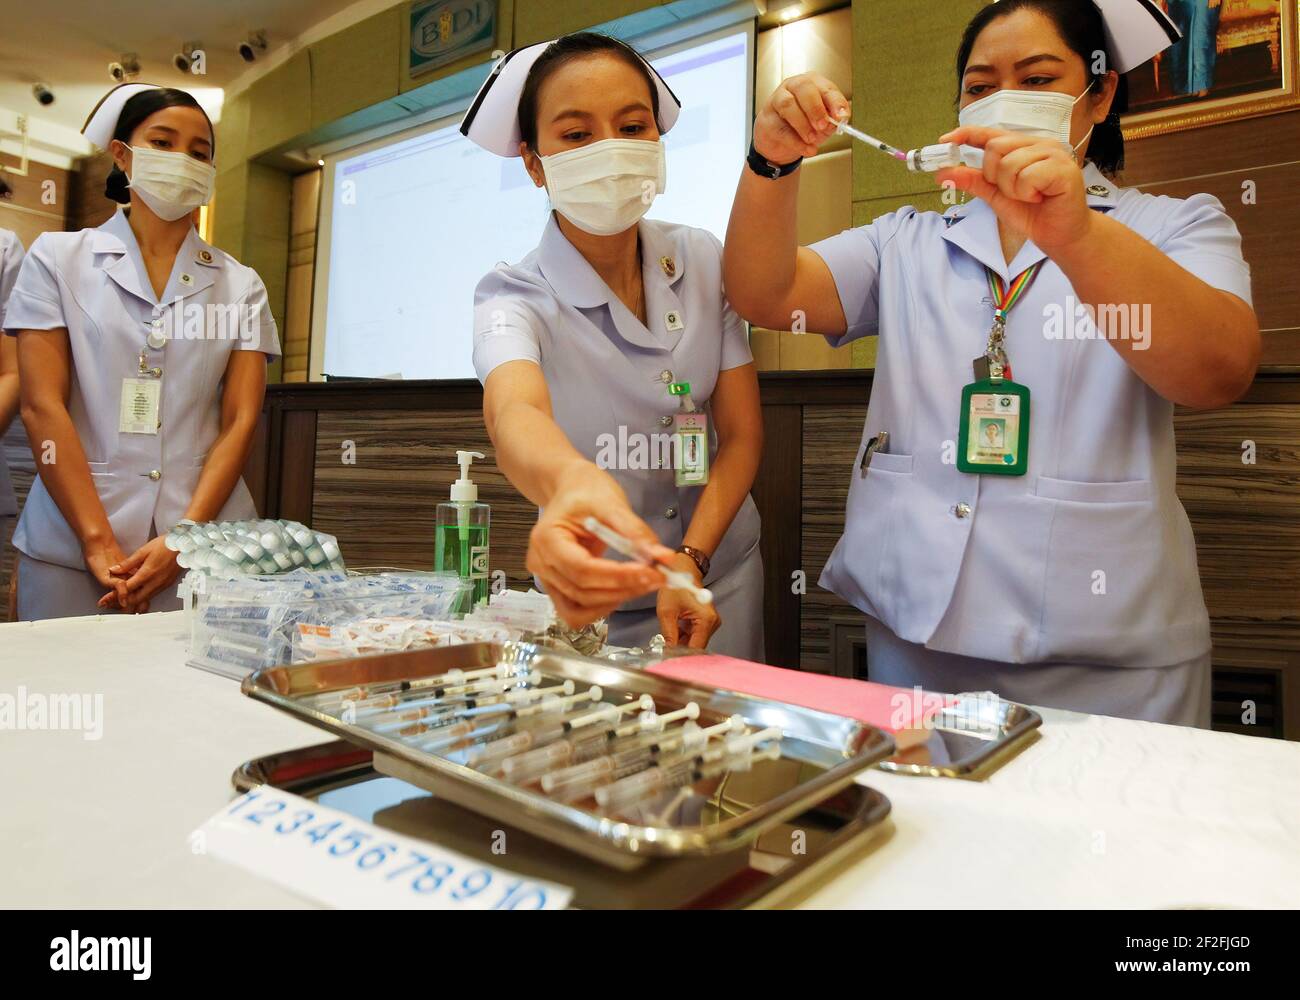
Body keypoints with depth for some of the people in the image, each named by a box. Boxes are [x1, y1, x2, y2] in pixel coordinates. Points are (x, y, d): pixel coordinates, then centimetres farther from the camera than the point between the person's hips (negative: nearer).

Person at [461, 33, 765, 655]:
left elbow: (742, 432, -5)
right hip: (594, 606, -2)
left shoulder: (703, 261, -6)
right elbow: (513, 412, -38)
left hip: (721, 580, 3)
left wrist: (691, 558, -20)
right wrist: (570, 482, -61)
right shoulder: (513, 296, -16)